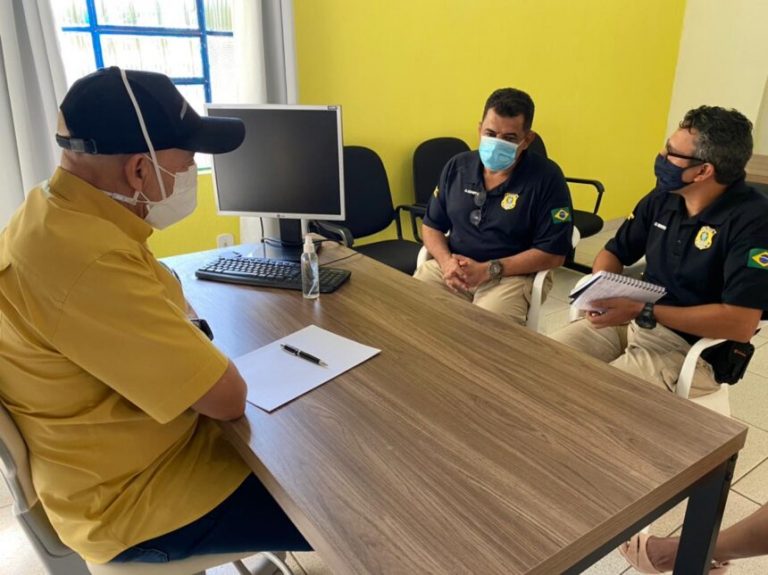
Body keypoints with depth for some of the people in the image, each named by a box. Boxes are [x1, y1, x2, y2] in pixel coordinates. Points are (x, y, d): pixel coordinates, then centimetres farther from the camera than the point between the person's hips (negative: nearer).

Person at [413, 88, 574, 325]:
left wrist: (488, 270, -18)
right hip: (453, 267, 4)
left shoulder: (546, 177, -7)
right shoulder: (457, 166, 6)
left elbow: (553, 253, -10)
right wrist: (446, 261, -11)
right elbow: (432, 225, 12)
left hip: (513, 275, -4)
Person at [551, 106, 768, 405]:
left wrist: (643, 312, -25)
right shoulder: (663, 197, 2)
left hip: (692, 350, -6)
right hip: (632, 320, 6)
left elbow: (741, 323, -24)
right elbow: (614, 252, 12)